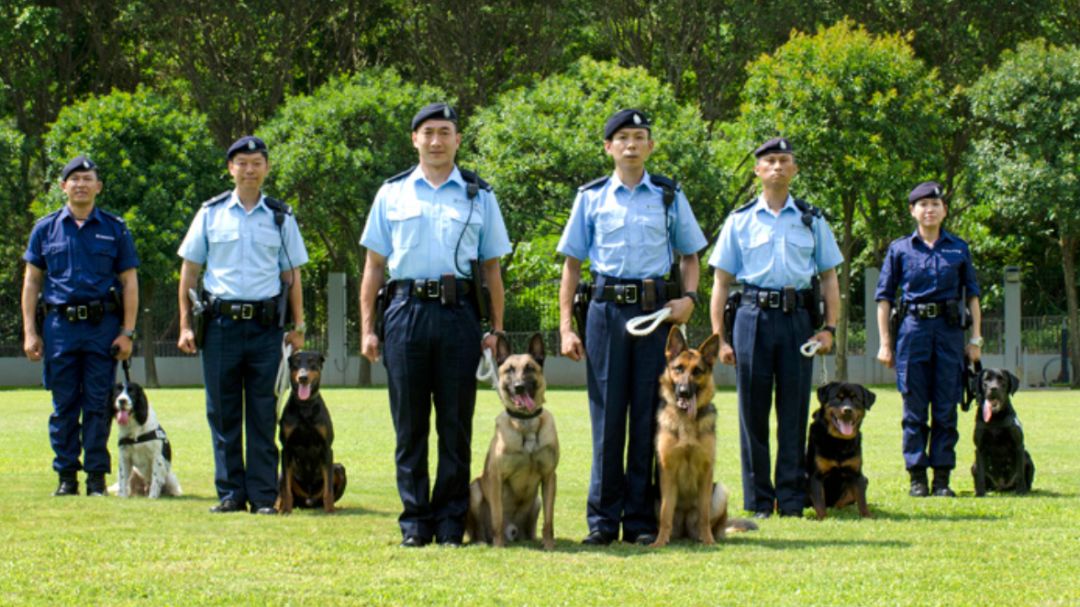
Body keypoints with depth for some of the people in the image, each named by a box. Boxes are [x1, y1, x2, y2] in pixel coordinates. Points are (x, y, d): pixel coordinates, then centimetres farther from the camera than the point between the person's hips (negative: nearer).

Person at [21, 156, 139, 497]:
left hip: (103, 327, -1)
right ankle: (66, 475, 9)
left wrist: (127, 332, -1)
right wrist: (30, 332, 2)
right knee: (64, 405, 3)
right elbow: (32, 281, 10)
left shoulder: (114, 229, 8)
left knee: (98, 404, -1)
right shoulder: (46, 229, 9)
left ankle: (96, 477, 5)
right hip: (59, 326, 1)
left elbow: (129, 282, 7)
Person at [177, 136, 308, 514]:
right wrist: (185, 324, 3)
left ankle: (263, 495, 2)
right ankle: (230, 493, 8)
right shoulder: (211, 213, 8)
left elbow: (291, 274, 13)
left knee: (263, 415, -1)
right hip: (221, 323, 0)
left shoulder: (281, 217, 10)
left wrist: (298, 326, 6)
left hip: (266, 325, 0)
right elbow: (190, 269, 9)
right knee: (223, 414, 2)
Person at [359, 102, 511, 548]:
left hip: (459, 311, 0)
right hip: (406, 310, 0)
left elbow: (491, 265, 12)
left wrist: (496, 328, 5)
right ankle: (415, 521, 8)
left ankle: (451, 522, 6)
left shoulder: (479, 196, 12)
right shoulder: (392, 194, 12)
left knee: (456, 423, 1)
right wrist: (367, 328, 5)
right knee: (410, 424, 2)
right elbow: (375, 264, 12)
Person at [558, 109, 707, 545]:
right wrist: (565, 326, 2)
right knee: (606, 416, -1)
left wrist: (689, 297, -3)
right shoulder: (591, 197, 9)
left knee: (649, 416, 1)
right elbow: (572, 262, 9)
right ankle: (603, 520, 4)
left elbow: (689, 255, 17)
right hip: (606, 309, 0)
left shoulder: (669, 197, 11)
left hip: (657, 309, 0)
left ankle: (642, 521, 6)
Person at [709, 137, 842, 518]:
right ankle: (758, 501, 6)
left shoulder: (812, 221, 13)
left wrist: (829, 328, 1)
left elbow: (829, 276, 13)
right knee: (753, 411, 0)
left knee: (794, 411, 1)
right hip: (753, 315, -1)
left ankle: (791, 500, 6)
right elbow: (721, 281, 9)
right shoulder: (740, 221, 10)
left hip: (798, 318, 1)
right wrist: (719, 337, 1)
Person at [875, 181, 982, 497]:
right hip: (913, 329, -1)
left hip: (950, 330, 1)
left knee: (946, 408, 0)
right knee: (915, 409, 0)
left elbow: (972, 293, 13)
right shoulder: (900, 249, 6)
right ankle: (917, 477, 5)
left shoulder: (959, 248, 10)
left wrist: (976, 338, 6)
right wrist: (885, 342, 1)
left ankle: (942, 477, 6)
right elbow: (884, 296, 7)